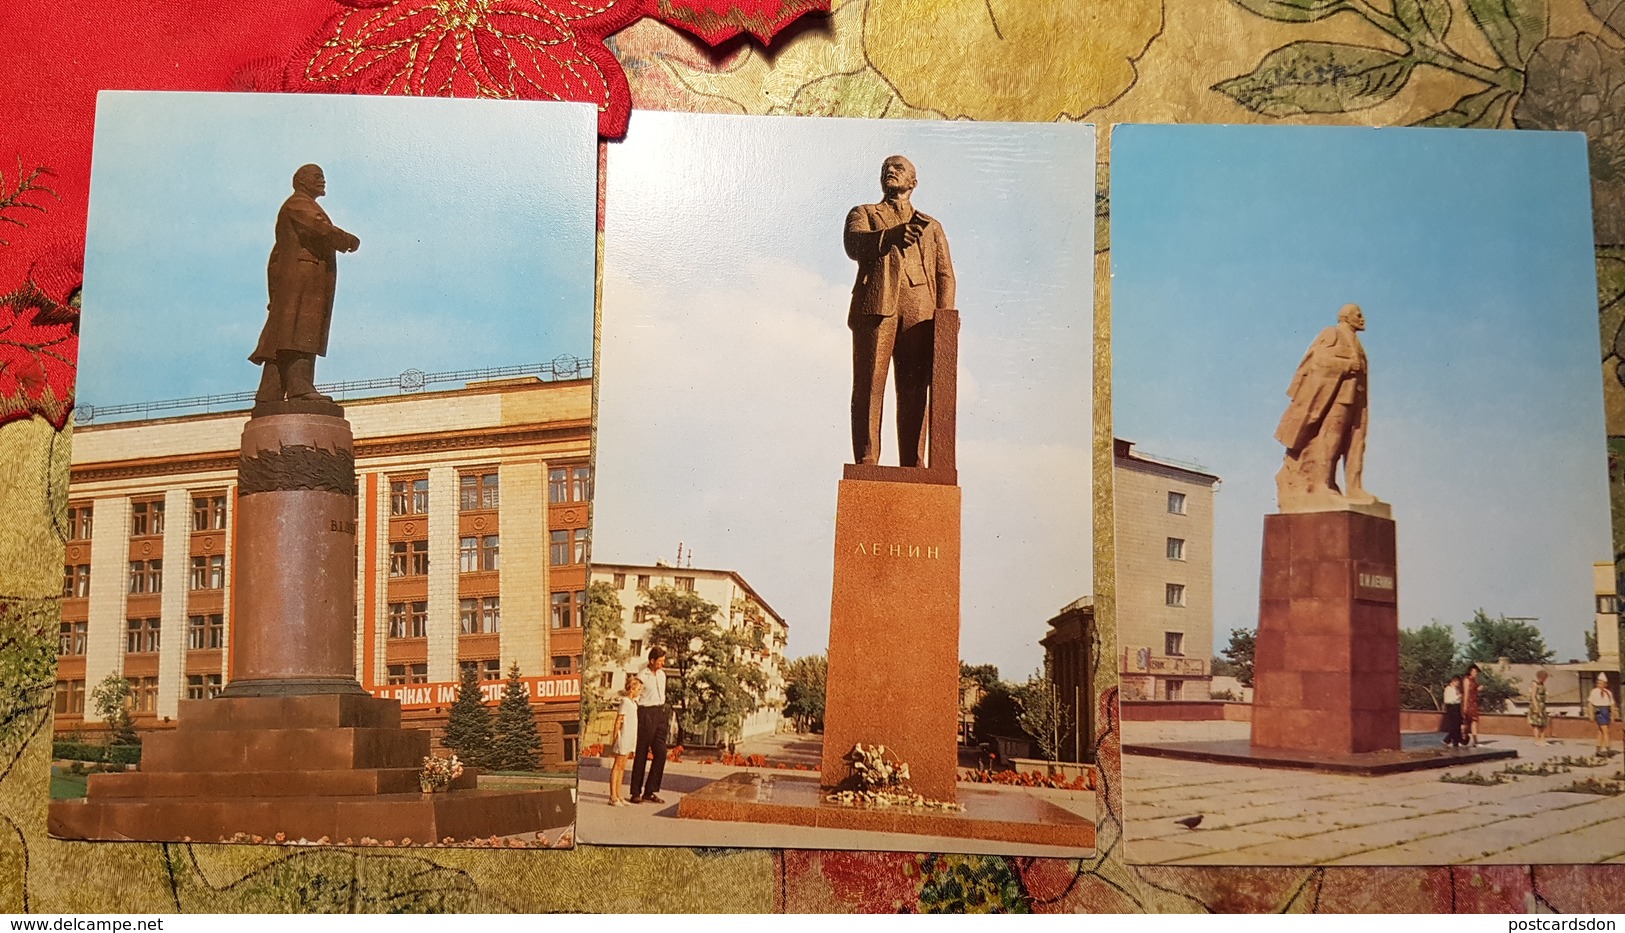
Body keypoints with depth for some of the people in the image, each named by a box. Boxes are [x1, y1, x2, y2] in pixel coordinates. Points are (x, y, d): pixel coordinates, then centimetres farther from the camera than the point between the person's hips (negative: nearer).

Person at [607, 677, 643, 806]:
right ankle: (613, 797, -4)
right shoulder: (625, 702, -14)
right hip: (623, 737, -9)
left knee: (622, 767, 12)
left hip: (629, 739, 9)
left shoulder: (633, 702, 13)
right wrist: (614, 739, -17)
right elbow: (618, 721, -16)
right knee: (617, 766, -5)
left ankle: (618, 795, 17)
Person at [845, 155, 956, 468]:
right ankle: (866, 465, -13)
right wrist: (892, 236, -19)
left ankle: (913, 469, -5)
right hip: (875, 306, -2)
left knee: (914, 394, -4)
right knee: (869, 388, -10)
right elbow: (854, 244, -1)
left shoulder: (932, 227, 29)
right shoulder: (863, 214, 23)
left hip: (919, 312, 2)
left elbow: (945, 274, 16)